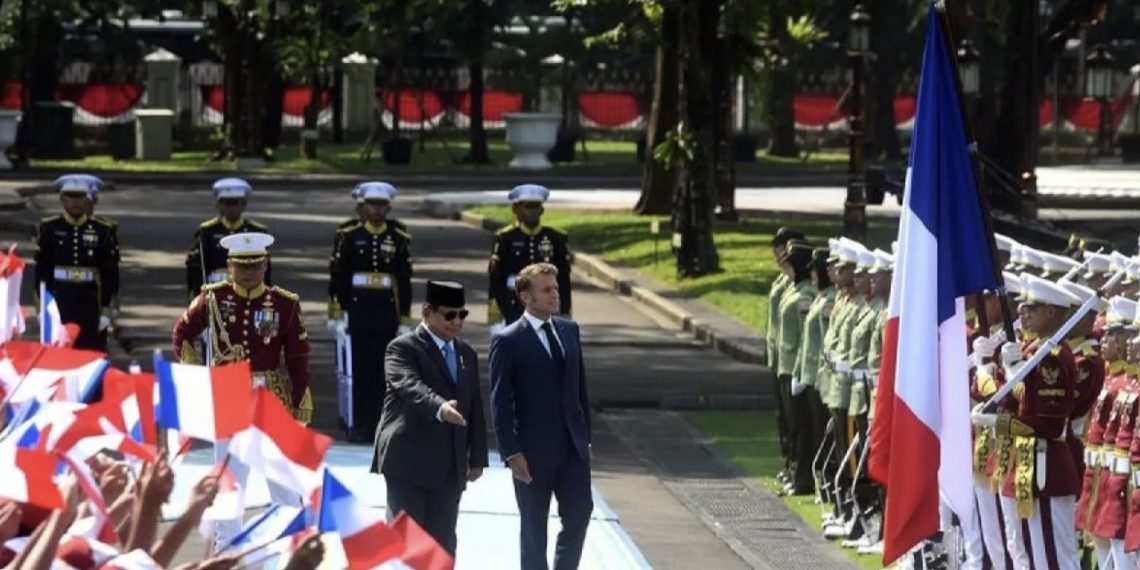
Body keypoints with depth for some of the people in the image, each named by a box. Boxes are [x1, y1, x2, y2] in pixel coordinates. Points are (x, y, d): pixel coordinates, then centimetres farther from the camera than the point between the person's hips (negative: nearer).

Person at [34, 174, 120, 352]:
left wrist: (107, 310, -3)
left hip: (90, 303, 0)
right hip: (58, 302, 0)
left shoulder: (103, 230, 1)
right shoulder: (49, 228, 2)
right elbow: (42, 269, 4)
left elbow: (110, 272, 2)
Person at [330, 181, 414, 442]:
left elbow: (405, 282, 6)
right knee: (361, 369, 0)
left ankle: (377, 424, 6)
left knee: (381, 371, 2)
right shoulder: (350, 237, 2)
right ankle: (360, 425, 4)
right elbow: (340, 276, 3)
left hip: (387, 314, 1)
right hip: (359, 312, -1)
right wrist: (343, 310, -1)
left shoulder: (399, 240, 5)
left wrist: (403, 316, 4)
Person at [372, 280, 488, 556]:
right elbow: (410, 386, -25)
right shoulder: (403, 348, -5)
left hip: (450, 466, 6)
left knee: (443, 542, 4)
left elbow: (475, 409, 19)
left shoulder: (467, 355, 18)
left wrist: (477, 458, 15)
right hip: (409, 462, -6)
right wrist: (439, 407, -44)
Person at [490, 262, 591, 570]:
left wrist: (585, 435, 10)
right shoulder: (507, 340, -9)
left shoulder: (570, 330, 8)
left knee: (579, 516, 4)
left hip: (573, 447, 5)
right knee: (534, 528, 6)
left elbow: (580, 387, 13)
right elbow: (500, 402, -10)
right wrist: (511, 453, -15)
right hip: (534, 452, -5)